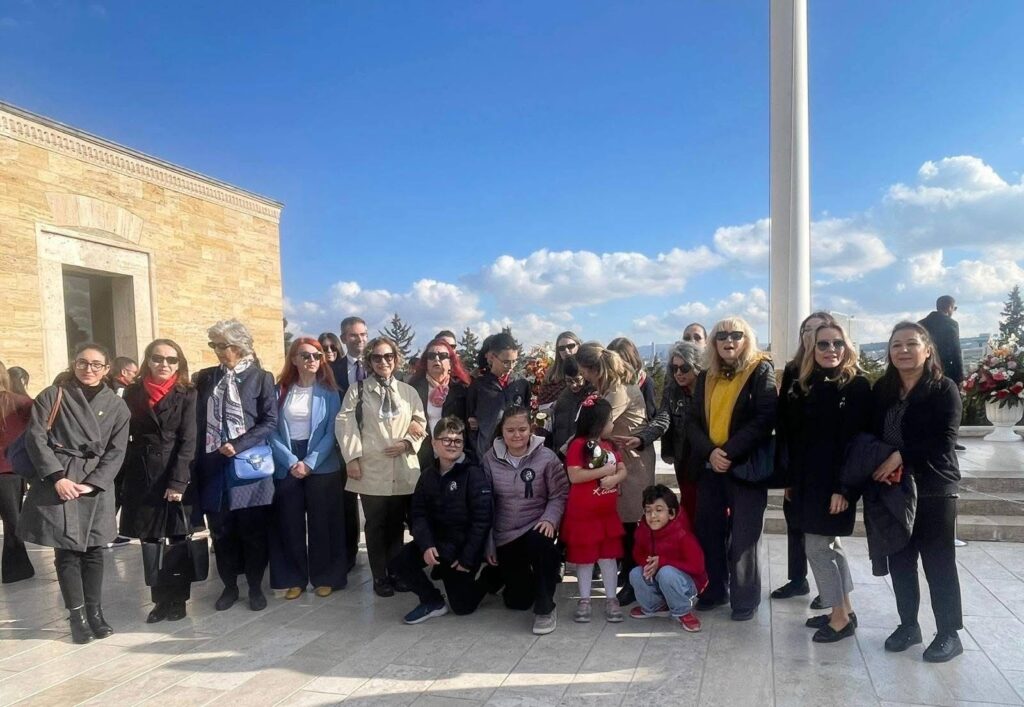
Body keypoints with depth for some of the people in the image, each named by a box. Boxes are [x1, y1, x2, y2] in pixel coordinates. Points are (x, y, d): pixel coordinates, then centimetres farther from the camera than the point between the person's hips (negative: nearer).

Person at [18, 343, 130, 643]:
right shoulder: (52, 395, 1)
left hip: (96, 486, 2)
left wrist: (92, 484, -9)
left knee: (93, 550, 7)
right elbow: (35, 438, -4)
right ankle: (77, 616, 12)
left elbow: (116, 451, 3)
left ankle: (95, 612, 19)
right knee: (66, 550, 1)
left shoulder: (116, 406, 6)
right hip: (57, 482, -2)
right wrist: (57, 476, -14)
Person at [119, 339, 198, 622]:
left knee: (178, 540, 4)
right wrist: (121, 477, -1)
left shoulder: (187, 394, -2)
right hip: (141, 476, 3)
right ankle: (160, 600, 19)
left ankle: (178, 600, 17)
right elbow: (123, 436, 6)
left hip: (176, 475, -2)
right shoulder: (133, 392, 6)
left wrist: (178, 482, -15)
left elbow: (187, 441, -7)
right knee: (150, 541, 7)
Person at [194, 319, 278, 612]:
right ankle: (229, 586, 24)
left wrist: (238, 445, -17)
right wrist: (198, 460, 0)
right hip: (213, 465, 3)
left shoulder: (261, 378, -2)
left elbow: (270, 422, -7)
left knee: (253, 531, 4)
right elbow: (198, 421, 9)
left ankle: (255, 587, 18)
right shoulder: (205, 378, 9)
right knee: (221, 531, 9)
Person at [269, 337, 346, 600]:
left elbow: (331, 432, -5)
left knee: (322, 523, 4)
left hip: (322, 466, -1)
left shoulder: (329, 392, 0)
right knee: (290, 524, 5)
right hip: (287, 466, 1)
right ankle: (294, 579, 18)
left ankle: (325, 577, 16)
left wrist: (310, 462, -15)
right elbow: (272, 431, -2)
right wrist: (291, 461, -13)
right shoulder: (280, 391, 3)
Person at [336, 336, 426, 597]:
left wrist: (406, 443, -9)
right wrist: (352, 458, -12)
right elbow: (345, 424, -3)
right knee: (376, 525, 6)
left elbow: (421, 424, 9)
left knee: (397, 524, 11)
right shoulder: (357, 390, 5)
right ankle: (380, 577, 16)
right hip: (371, 469, -2)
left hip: (403, 470, 2)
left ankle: (396, 572, 23)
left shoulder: (409, 391, 11)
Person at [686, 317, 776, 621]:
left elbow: (765, 419, -15)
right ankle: (715, 589, 27)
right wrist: (709, 452, -12)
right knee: (709, 531, 10)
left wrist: (730, 452, -20)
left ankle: (746, 598, 17)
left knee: (743, 536, 2)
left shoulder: (761, 371, -4)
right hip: (709, 466, 5)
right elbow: (693, 421, 6)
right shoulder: (706, 377, 11)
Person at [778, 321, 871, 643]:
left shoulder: (857, 386, -10)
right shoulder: (802, 386, 8)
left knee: (817, 546, -3)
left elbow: (854, 441, -15)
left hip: (834, 482, -7)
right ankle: (844, 610, 29)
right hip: (807, 480, 7)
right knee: (829, 544, 16)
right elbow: (791, 438, 10)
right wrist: (791, 480, 10)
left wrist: (843, 487, -20)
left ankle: (841, 617, 12)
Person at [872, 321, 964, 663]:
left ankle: (949, 634, 19)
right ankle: (908, 624, 26)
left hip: (934, 490, -4)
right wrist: (877, 465, -12)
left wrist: (901, 457, -21)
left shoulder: (944, 389, -6)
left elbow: (944, 441, -14)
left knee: (938, 564, 4)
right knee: (900, 562, 11)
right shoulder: (881, 390, 7)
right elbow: (870, 435, 6)